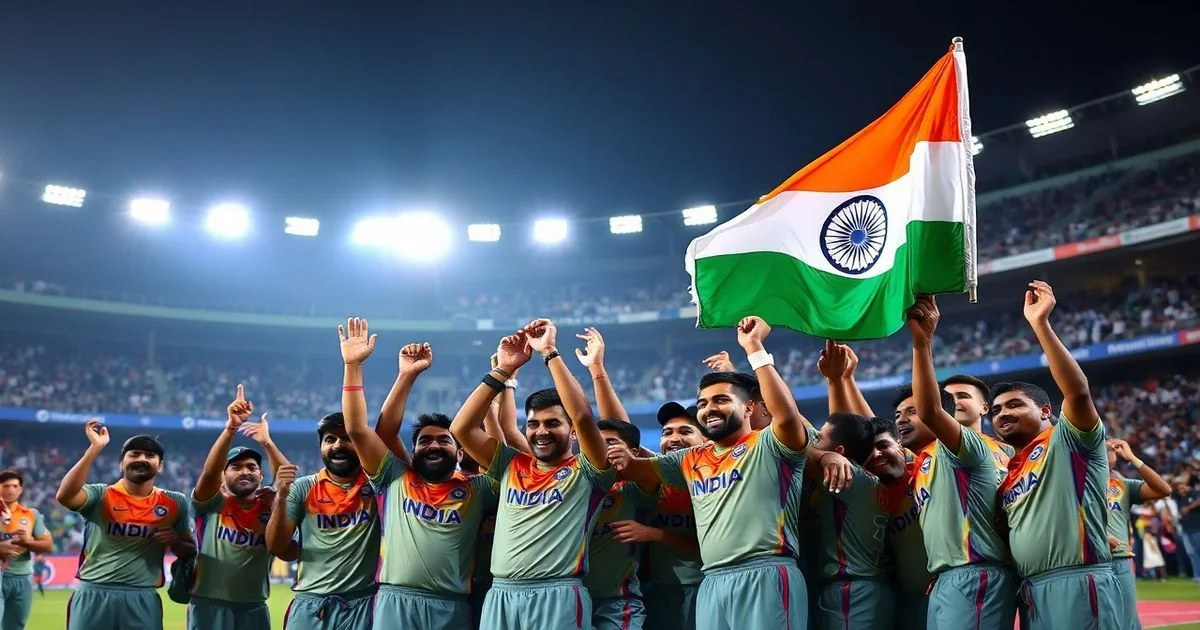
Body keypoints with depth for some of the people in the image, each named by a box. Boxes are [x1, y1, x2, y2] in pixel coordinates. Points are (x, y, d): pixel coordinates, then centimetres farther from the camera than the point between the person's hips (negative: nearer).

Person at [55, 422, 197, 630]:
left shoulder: (174, 503, 5)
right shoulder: (101, 496, -2)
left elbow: (191, 552, 14)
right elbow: (65, 496, -24)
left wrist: (175, 541, -10)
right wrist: (95, 448, -25)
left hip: (142, 600, 2)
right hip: (93, 597, -1)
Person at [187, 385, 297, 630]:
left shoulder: (271, 504, 6)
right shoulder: (210, 503, 0)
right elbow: (209, 472, -19)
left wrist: (267, 443, -25)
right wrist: (231, 426, -34)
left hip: (254, 609, 3)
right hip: (209, 605, -2)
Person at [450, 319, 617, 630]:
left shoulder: (585, 472, 3)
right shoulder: (512, 465, 15)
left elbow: (583, 416, -14)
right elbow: (461, 428, 9)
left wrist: (550, 352, -9)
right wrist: (503, 370, 5)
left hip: (557, 596, -4)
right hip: (500, 596, 4)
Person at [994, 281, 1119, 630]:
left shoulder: (1070, 438, 1)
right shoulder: (1007, 472, 21)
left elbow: (1078, 391, -16)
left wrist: (1040, 324, -20)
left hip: (1077, 583, -7)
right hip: (1030, 591, 7)